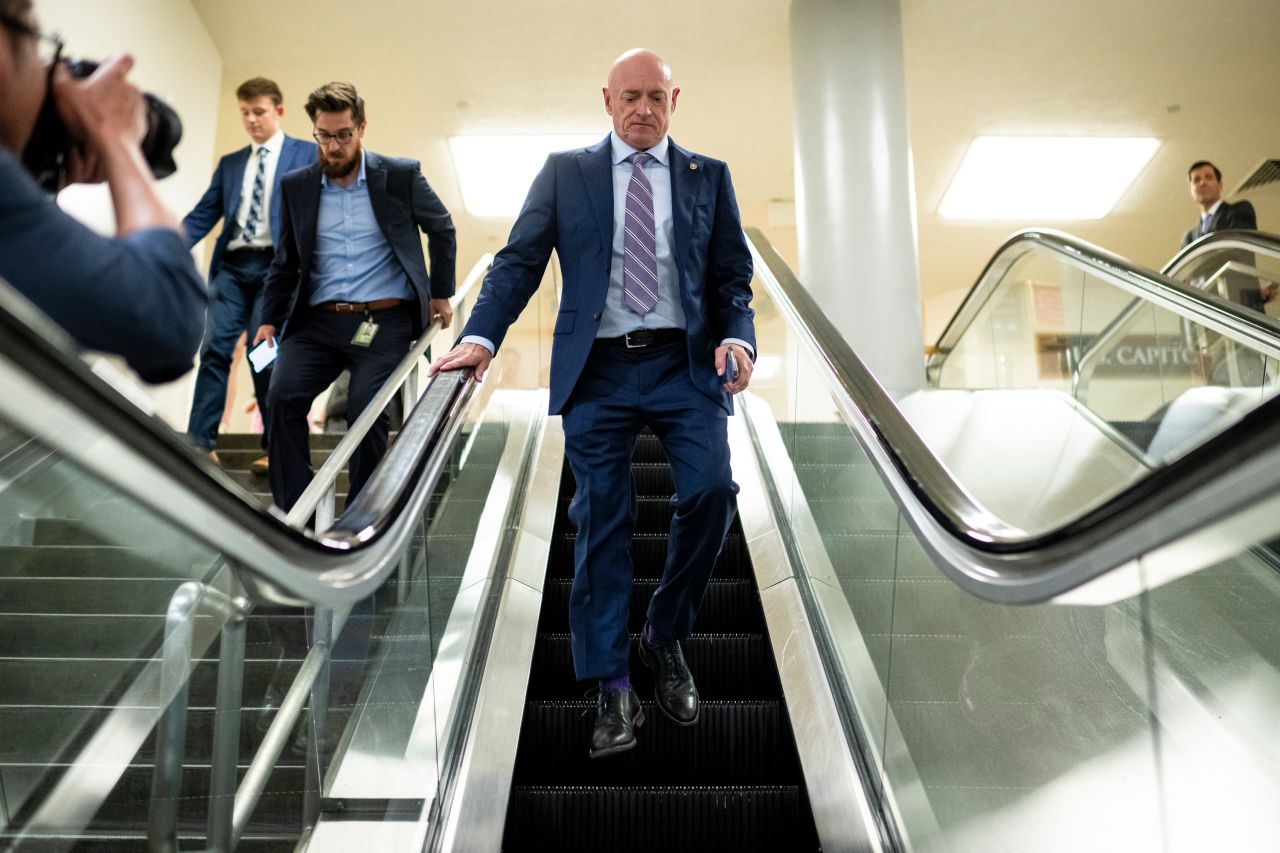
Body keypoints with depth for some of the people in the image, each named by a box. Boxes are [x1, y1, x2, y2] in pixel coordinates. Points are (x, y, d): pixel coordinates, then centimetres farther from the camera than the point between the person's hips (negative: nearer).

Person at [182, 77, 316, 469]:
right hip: (232, 266, 4)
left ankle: (275, 447, 5)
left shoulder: (307, 154, 7)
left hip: (276, 265, -4)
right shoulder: (229, 163, 21)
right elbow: (203, 215, 15)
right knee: (215, 348, -5)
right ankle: (199, 442, -3)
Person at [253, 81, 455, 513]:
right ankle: (291, 514, -6)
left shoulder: (401, 175, 3)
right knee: (282, 397, -18)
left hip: (385, 321, -3)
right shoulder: (296, 186, 11)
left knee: (365, 408, -19)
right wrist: (270, 319, 8)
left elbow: (442, 230, 16)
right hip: (317, 321, 3)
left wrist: (441, 293, 14)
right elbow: (285, 262, 17)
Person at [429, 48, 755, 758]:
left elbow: (733, 274, 11)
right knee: (603, 522, -1)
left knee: (710, 493, -17)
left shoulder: (708, 176, 15)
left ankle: (665, 637, 10)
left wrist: (737, 337, -9)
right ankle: (610, 688, 12)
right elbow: (518, 261, 5)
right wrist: (480, 336, -11)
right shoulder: (565, 173, 12)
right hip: (597, 369, 0)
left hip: (686, 363, 1)